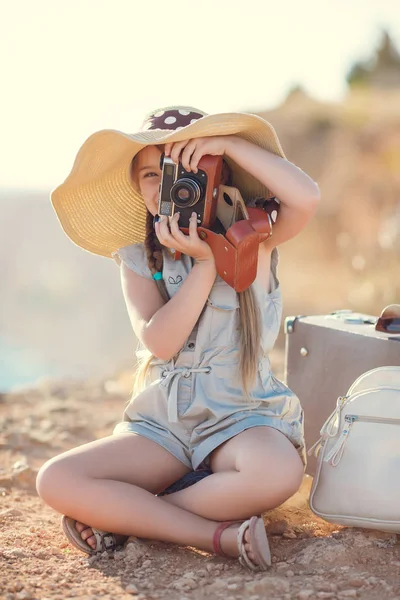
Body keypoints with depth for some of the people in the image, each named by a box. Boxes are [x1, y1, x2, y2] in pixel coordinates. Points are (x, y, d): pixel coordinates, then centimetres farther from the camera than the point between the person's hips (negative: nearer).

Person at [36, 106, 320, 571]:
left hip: (241, 415, -2)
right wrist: (205, 261, -16)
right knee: (57, 481, -21)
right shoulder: (138, 258, 6)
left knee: (278, 471, -38)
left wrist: (229, 142, -14)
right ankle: (221, 535, -24)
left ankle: (125, 518, -18)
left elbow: (306, 196, -21)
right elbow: (159, 341, -9)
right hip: (160, 422, 3)